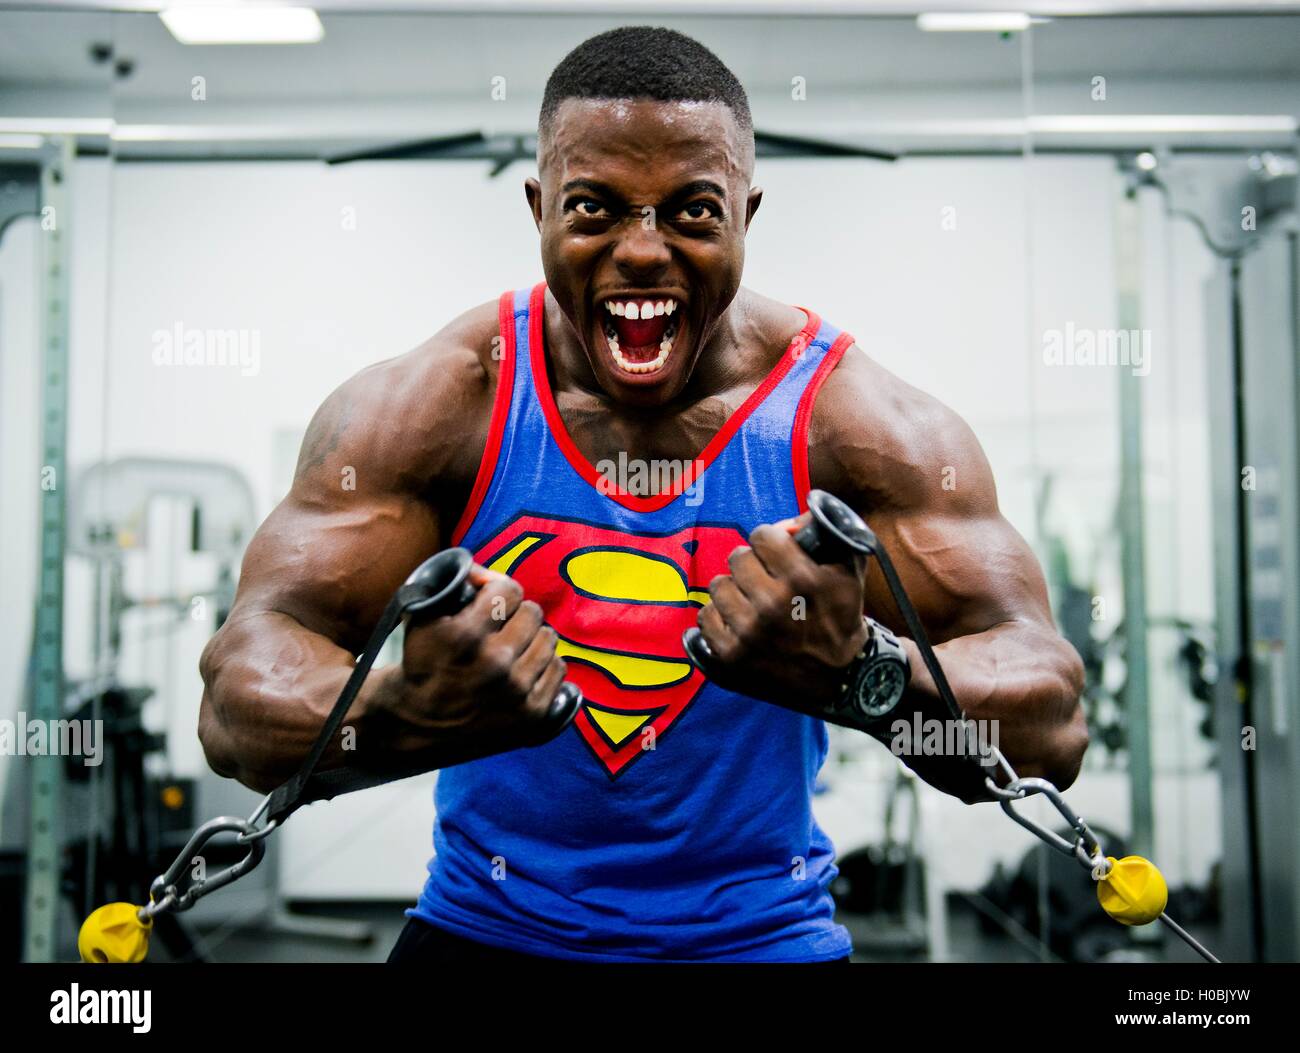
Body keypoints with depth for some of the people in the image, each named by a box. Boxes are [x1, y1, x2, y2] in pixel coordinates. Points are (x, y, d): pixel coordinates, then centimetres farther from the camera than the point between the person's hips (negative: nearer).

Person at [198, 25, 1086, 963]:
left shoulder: (864, 425, -12)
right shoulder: (421, 411, -11)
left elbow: (1048, 728, -17)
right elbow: (239, 701, -16)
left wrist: (861, 669, -38)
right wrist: (399, 717, -39)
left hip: (766, 933, 0)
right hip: (485, 926, 1)